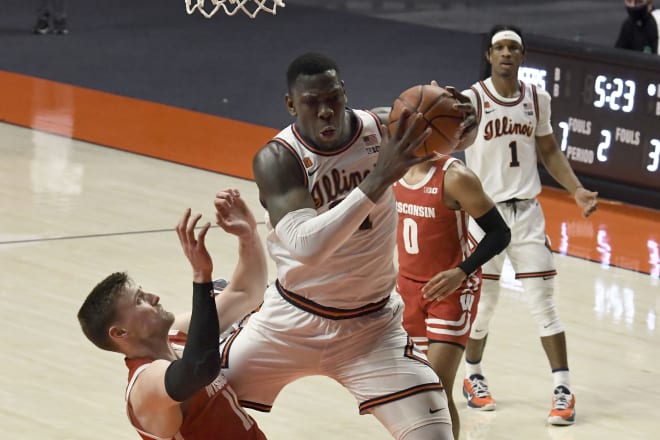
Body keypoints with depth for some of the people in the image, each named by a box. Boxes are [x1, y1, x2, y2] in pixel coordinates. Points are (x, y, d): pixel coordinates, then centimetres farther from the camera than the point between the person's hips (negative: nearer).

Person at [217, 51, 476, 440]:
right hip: (292, 320, -1)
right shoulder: (276, 159, -22)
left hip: (371, 324, 1)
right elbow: (305, 246, -37)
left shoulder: (381, 129, -13)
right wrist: (378, 179, -44)